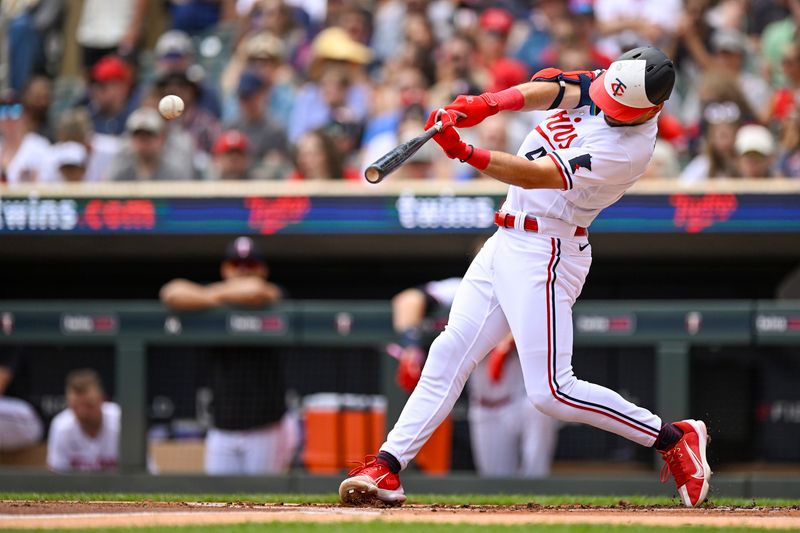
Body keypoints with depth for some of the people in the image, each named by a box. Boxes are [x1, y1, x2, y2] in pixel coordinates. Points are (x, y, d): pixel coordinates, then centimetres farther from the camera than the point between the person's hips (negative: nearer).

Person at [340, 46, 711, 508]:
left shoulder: (628, 149, -24)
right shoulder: (600, 87, 0)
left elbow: (538, 175, -29)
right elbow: (548, 89, -13)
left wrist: (466, 154, -39)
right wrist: (488, 104, -32)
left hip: (544, 256, -9)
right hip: (508, 243, 9)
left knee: (551, 392, -10)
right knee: (450, 353, 6)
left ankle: (674, 438, 3)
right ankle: (386, 468, 7)